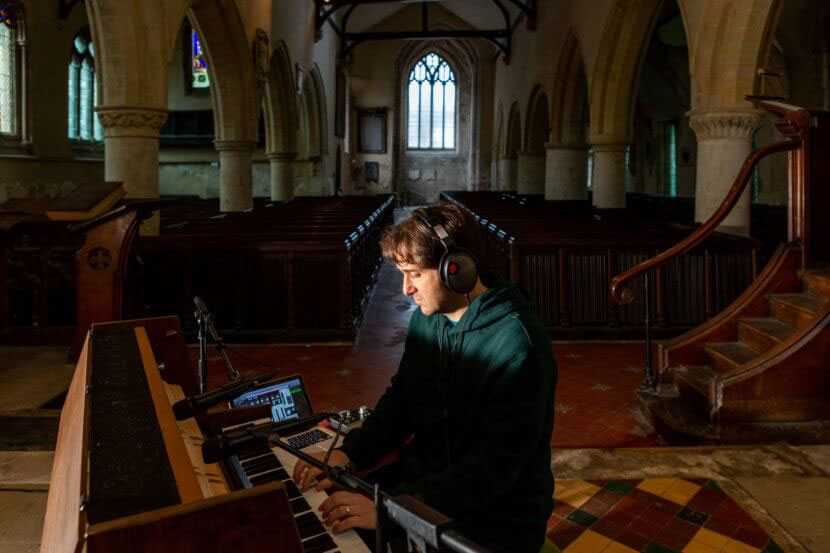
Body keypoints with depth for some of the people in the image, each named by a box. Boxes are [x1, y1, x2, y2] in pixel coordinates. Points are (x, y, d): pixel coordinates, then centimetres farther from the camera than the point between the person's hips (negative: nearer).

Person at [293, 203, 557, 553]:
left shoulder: (517, 345, -24)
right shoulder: (426, 317, 1)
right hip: (425, 483, 6)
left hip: (494, 521, -6)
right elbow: (401, 398, 9)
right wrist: (349, 453, -7)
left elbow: (494, 467, -26)